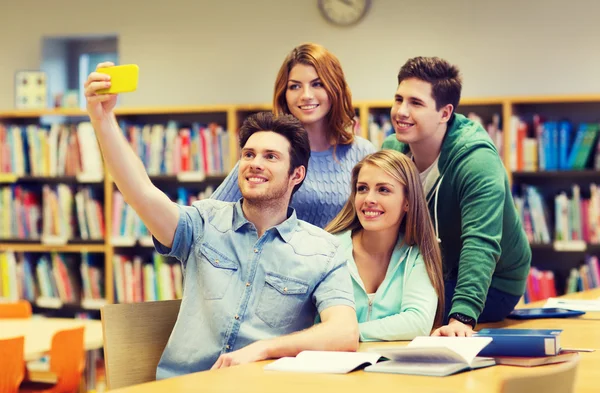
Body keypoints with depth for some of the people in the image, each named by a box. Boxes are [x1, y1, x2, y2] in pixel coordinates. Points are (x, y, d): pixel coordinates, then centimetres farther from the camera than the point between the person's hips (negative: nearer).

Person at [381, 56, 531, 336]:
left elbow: (480, 244, -39)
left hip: (493, 283, -6)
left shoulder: (478, 161, -28)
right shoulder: (392, 150, -6)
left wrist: (462, 318, -51)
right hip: (432, 275, 6)